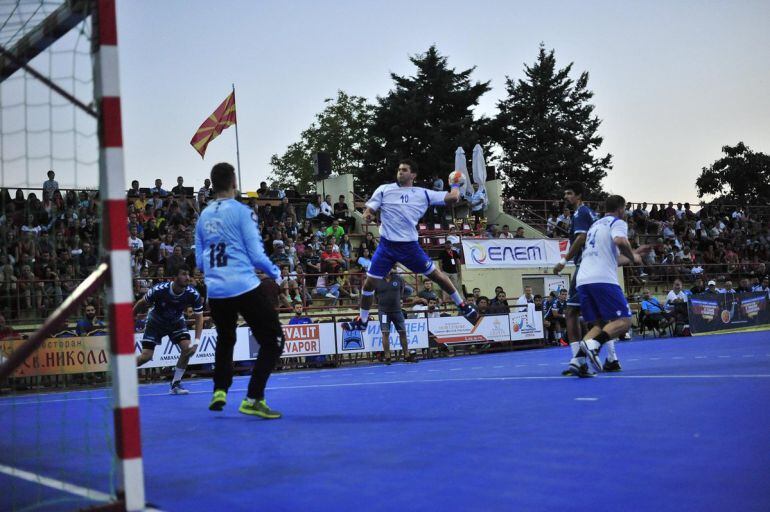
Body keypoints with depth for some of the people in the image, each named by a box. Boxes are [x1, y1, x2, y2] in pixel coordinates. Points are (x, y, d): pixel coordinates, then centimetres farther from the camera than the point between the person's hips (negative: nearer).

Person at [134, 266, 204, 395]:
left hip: (176, 321, 2)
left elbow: (199, 317, -17)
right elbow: (141, 303, -13)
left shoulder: (193, 294, -28)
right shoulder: (159, 290, -32)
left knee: (187, 348, -19)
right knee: (146, 356, -10)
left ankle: (175, 384, -3)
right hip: (156, 321, -2)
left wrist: (196, 342, -27)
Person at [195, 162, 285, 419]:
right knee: (273, 341, 1)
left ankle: (219, 392, 21)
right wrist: (276, 274, 8)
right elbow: (256, 254, -8)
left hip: (215, 291, 7)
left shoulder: (203, 216, 11)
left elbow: (199, 261, 18)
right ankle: (253, 399, -7)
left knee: (225, 340, 28)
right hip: (246, 288, -6)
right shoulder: (242, 212, -6)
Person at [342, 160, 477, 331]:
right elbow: (369, 210, 0)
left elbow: (452, 198, 0)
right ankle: (362, 321, 19)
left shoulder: (423, 194, 3)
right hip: (386, 245, 1)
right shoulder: (384, 189, 3)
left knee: (436, 275, 3)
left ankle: (463, 306, 21)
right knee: (369, 283, 0)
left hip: (410, 245, 0)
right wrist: (367, 215, -21)